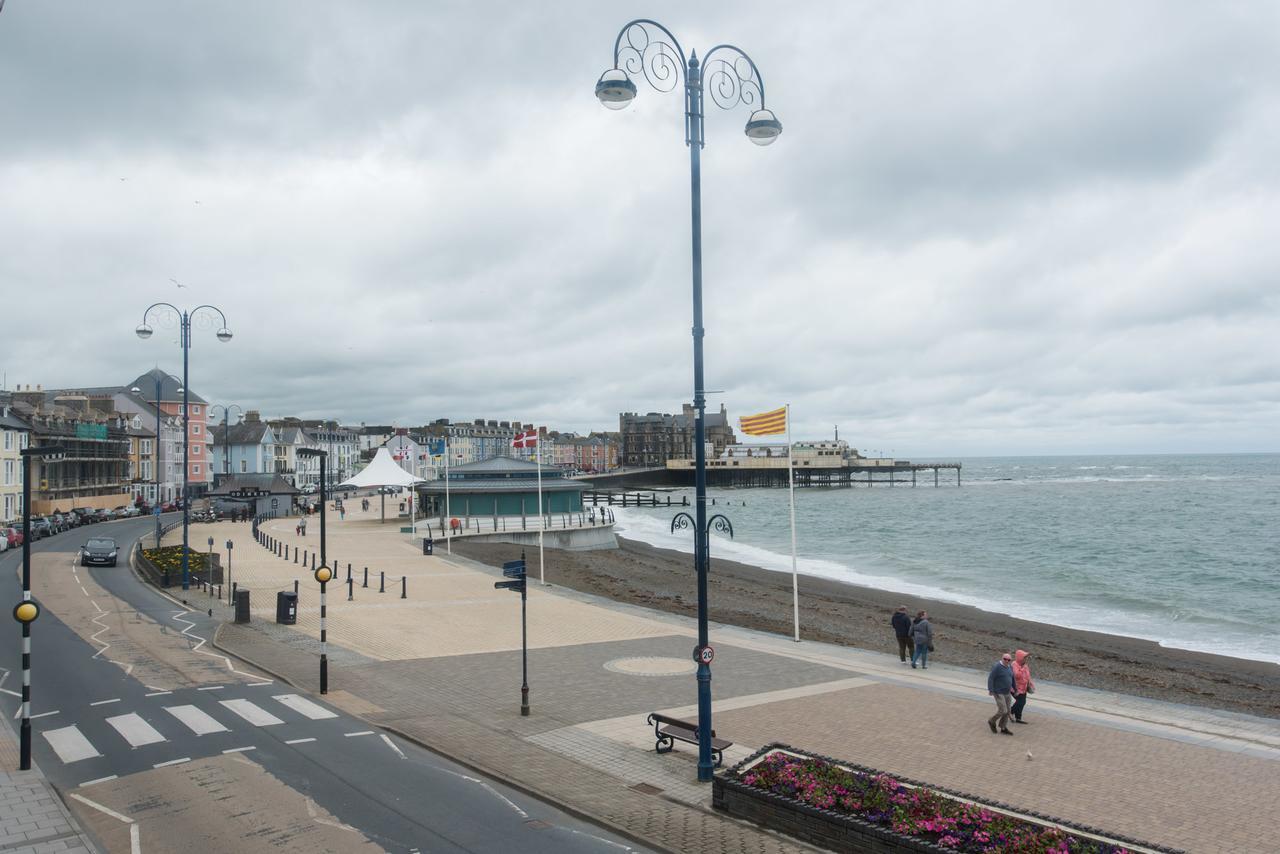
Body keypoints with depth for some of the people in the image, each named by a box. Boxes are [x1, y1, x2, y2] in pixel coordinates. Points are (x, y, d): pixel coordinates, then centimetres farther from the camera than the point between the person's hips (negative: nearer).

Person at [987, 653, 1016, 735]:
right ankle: (992, 721, 16)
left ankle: (1003, 728, 22)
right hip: (998, 693, -8)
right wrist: (990, 690, -25)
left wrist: (1014, 688, 21)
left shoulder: (1010, 666, 3)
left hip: (1007, 692, 8)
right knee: (1002, 711, -7)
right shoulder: (997, 667, -19)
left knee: (1007, 711, 10)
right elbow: (990, 678, -20)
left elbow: (1012, 677, 16)